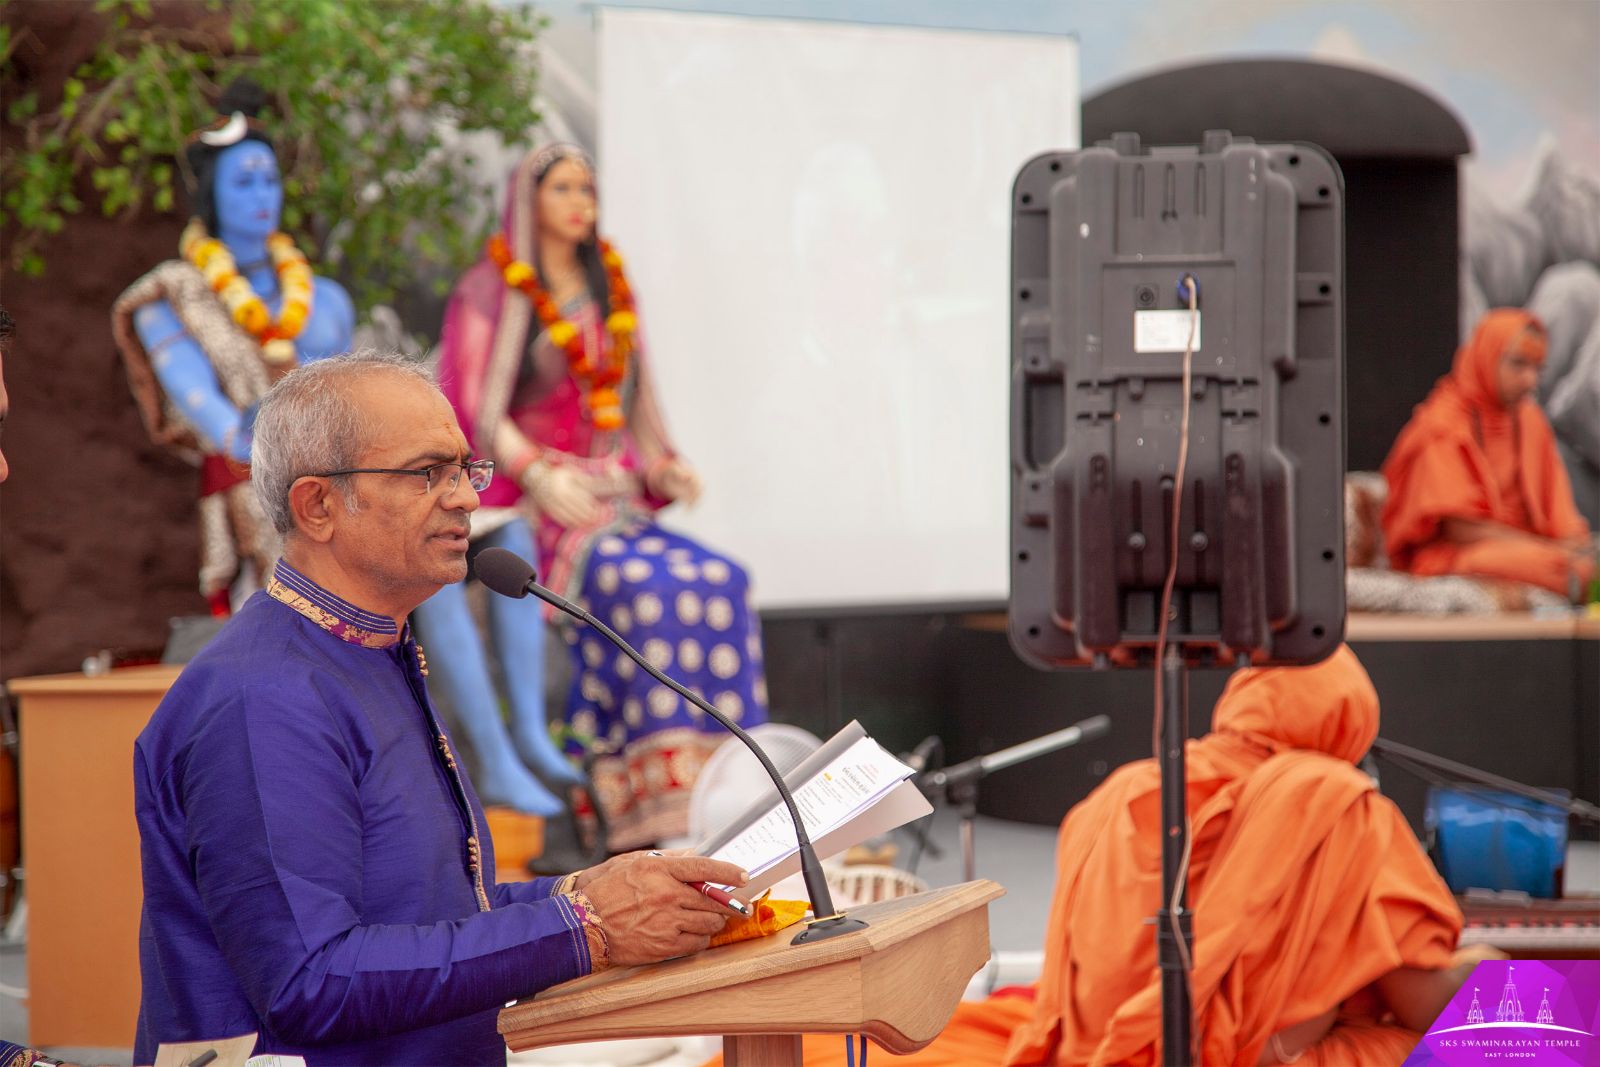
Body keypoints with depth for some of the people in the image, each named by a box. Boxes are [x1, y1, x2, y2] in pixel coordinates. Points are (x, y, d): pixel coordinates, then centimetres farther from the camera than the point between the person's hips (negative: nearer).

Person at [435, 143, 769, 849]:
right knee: (638, 587, -32)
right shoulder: (488, 293, 4)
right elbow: (468, 406, -5)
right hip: (525, 501, -6)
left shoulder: (609, 292, 21)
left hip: (613, 496, 6)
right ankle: (661, 803, -34)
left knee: (719, 582, -22)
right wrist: (540, 475, -20)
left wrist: (663, 469, 4)